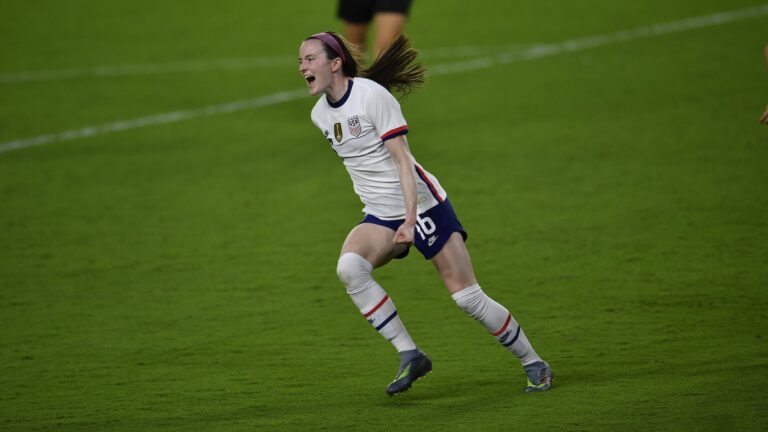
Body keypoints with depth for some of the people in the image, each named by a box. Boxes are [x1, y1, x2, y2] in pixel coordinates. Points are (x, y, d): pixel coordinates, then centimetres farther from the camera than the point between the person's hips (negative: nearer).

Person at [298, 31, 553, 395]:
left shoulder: (371, 95, -16)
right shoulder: (319, 114, 6)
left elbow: (403, 160, -18)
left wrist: (410, 220, -25)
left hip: (422, 205, -6)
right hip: (379, 215, 6)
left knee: (468, 297, -6)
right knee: (349, 266, -25)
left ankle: (534, 364, 14)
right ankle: (409, 356, -17)